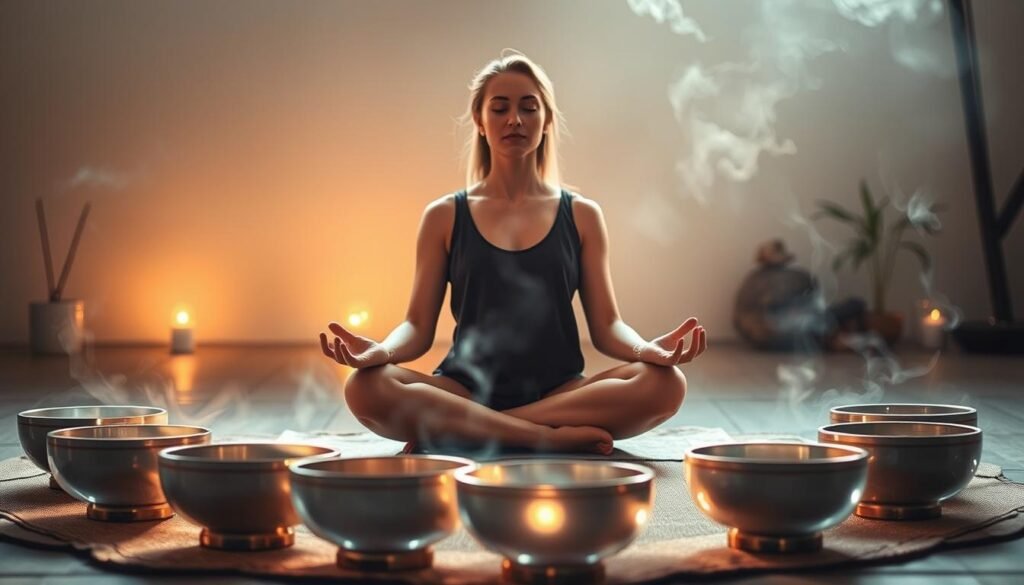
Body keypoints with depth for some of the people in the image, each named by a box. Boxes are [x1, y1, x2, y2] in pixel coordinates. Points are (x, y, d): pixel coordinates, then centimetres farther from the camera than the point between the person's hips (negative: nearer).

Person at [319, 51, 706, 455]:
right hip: (467, 389, -1)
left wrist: (649, 349, -16)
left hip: (561, 393, 2)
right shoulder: (444, 217, 10)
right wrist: (381, 351, -19)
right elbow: (419, 326, 5)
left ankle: (455, 431, -24)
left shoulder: (582, 216, 11)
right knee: (366, 388, -31)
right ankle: (557, 437, -29)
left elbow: (606, 326, 7)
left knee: (665, 383, -29)